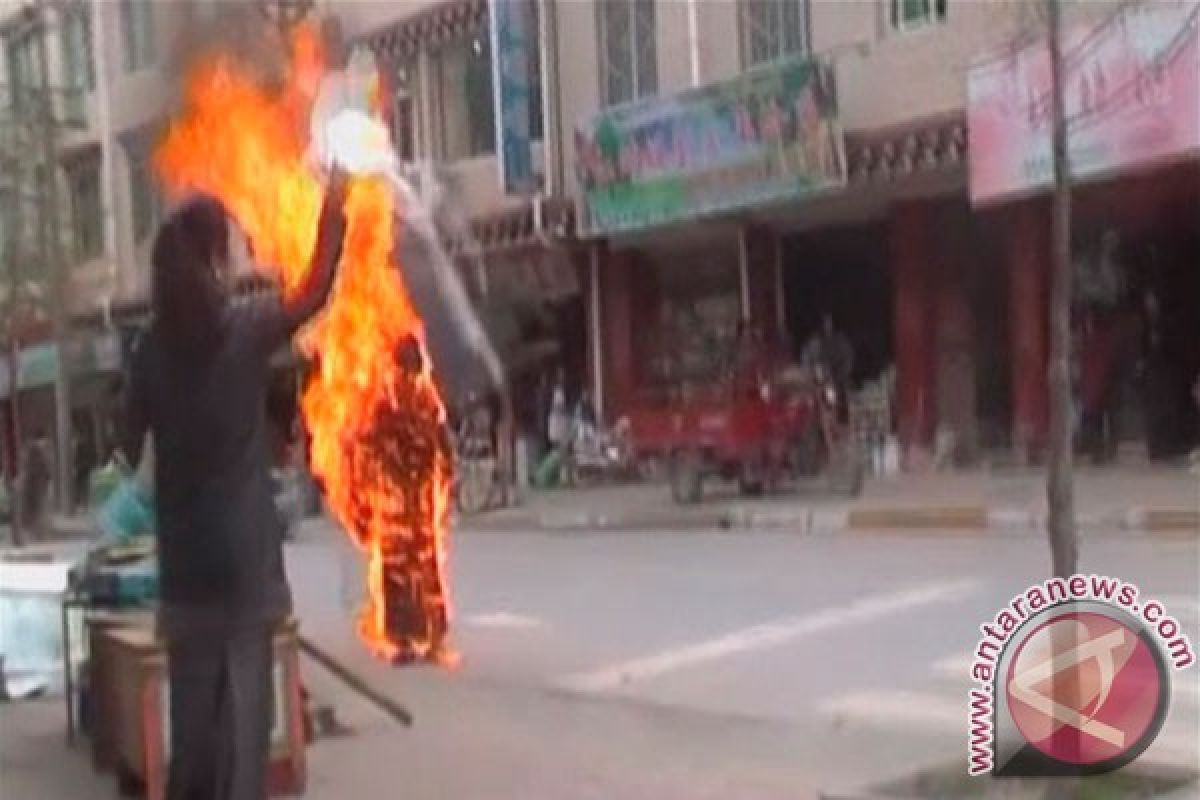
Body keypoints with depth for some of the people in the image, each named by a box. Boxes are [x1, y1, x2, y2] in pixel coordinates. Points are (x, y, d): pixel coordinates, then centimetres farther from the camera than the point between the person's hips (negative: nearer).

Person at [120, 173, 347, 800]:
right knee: (244, 705, 0)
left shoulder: (152, 350, 1)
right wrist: (333, 210, 18)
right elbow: (313, 294, 9)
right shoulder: (246, 330, -6)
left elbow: (130, 446, 6)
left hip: (184, 561, 3)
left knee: (192, 704, 11)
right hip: (245, 556, -3)